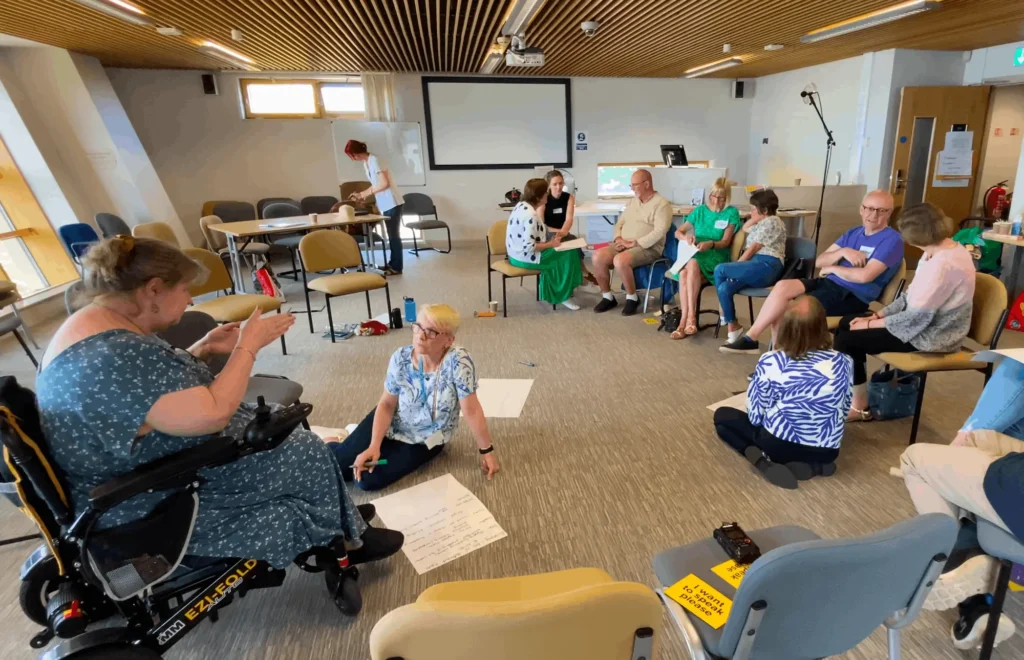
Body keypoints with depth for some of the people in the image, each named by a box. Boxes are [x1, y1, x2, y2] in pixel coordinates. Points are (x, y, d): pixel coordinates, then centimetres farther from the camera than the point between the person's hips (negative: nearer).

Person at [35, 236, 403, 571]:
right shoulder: (117, 355, -32)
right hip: (154, 505, -10)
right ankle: (347, 539, 21)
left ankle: (337, 517, 26)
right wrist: (248, 346, -20)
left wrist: (204, 350, 3)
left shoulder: (98, 327, 2)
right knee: (307, 454, -1)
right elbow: (212, 414, -31)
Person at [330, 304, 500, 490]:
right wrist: (373, 446, -20)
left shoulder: (458, 361, -30)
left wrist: (486, 450, -18)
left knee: (368, 480, -17)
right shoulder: (401, 358, -19)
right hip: (390, 423, 2)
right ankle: (334, 444, 26)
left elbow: (471, 410, -25)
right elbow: (387, 405, -9)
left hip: (425, 440, -2)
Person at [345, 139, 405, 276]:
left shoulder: (374, 161, -16)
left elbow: (384, 183, -23)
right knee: (391, 234, 14)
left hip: (392, 202, -9)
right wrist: (362, 195, 7)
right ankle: (392, 263, 22)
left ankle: (397, 267, 0)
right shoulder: (366, 163, 11)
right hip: (385, 203, 9)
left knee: (394, 234, -5)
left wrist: (365, 193, -16)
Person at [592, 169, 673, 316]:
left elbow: (659, 232, -17)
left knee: (620, 260, -35)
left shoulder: (661, 203, -6)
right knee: (598, 256, -19)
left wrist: (634, 243, -20)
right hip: (623, 245, 7)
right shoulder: (632, 201, 19)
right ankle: (607, 297, -4)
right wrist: (618, 238, -3)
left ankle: (632, 297, -12)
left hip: (648, 248, -7)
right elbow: (620, 223, 19)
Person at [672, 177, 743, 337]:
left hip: (717, 256, -3)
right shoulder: (700, 210, 14)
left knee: (693, 264, -37)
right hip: (696, 254, 3)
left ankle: (689, 317, -38)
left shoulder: (731, 213, 4)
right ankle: (686, 320, -32)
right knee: (684, 273, -33)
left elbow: (725, 242, -3)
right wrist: (686, 237, -8)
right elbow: (678, 232, 15)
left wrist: (710, 244, -24)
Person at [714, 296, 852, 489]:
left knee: (722, 416, 18)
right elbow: (844, 410, 6)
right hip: (827, 450, 4)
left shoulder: (770, 362, -16)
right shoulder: (843, 362, -8)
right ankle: (814, 464, 7)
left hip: (779, 444, -3)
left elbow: (755, 416, -9)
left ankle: (763, 461, -5)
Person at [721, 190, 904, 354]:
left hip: (853, 295, -7)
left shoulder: (891, 240, -6)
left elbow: (864, 276, -20)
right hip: (829, 282, 7)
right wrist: (842, 252, -9)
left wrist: (832, 267, -4)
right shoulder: (853, 233, 16)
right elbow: (819, 262, 10)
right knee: (782, 286, -17)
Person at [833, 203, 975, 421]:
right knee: (847, 323, 9)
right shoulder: (941, 250, 4)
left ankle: (860, 406, 3)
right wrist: (876, 315, 2)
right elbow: (912, 296, 10)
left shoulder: (943, 265, -28)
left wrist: (870, 324, -15)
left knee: (846, 340, -14)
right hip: (926, 322, 10)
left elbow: (916, 317, -26)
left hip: (930, 336, -10)